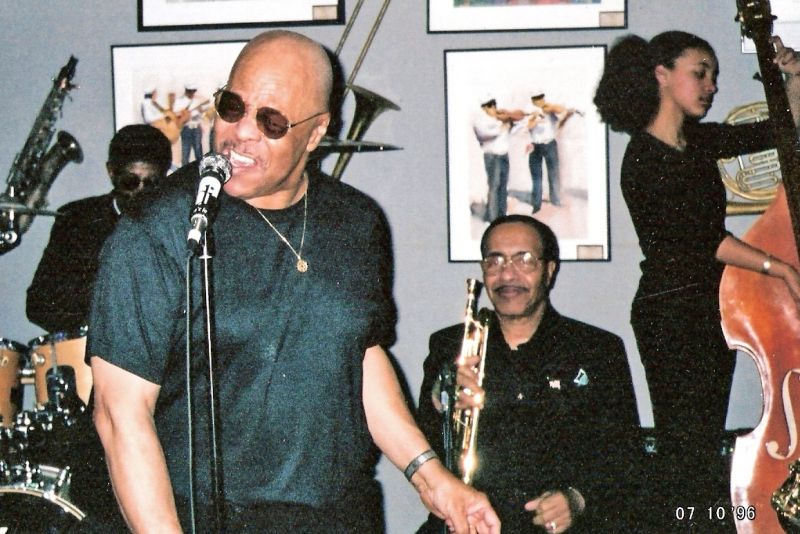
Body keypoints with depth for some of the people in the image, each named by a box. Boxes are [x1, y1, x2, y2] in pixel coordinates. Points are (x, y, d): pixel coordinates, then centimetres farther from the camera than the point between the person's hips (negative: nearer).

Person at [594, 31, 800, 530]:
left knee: (707, 446, 12)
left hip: (713, 307, 8)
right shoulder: (643, 161, -16)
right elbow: (702, 239, -18)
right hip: (671, 312, -8)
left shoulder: (699, 141, 9)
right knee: (687, 446, -6)